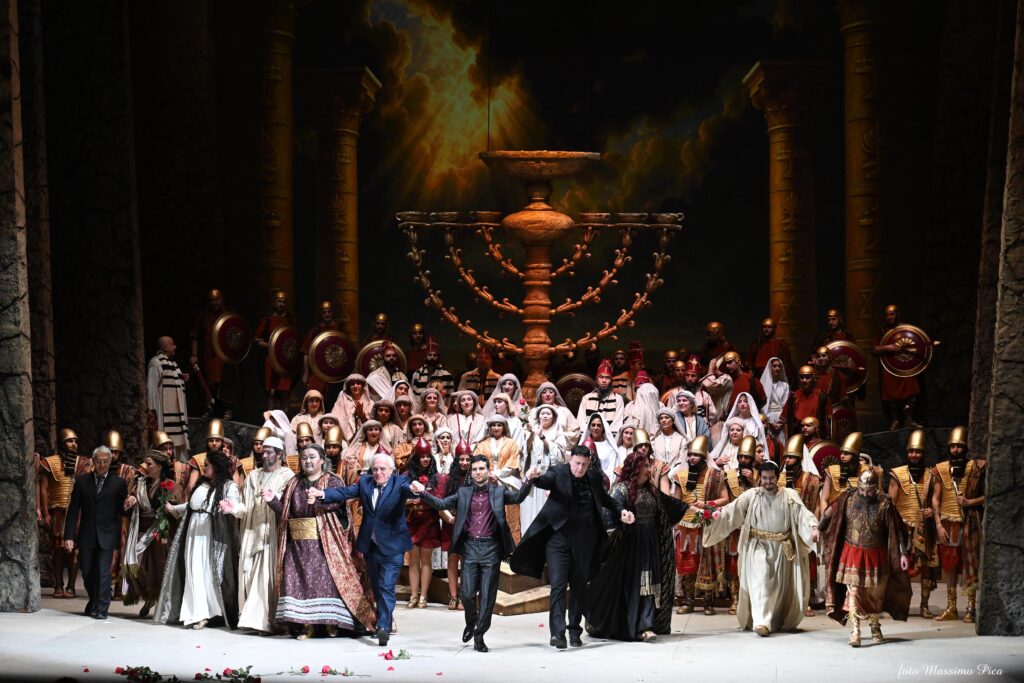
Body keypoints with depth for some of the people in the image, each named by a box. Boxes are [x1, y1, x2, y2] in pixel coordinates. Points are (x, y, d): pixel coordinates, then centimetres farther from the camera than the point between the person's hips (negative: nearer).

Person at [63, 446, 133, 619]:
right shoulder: (82, 481, 3)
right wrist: (69, 536, -4)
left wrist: (126, 507, -20)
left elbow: (120, 511, 5)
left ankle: (101, 609, -1)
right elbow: (73, 510, 2)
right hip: (86, 535, 2)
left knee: (103, 571, -8)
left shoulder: (118, 483, 0)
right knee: (87, 572, 11)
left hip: (107, 535, -2)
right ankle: (94, 602, 33)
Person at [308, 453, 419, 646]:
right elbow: (345, 492, -6)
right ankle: (383, 620, 31)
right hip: (371, 545, 5)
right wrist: (322, 494, -23)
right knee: (376, 587, 16)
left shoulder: (399, 482, -8)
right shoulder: (365, 482, 4)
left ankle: (384, 627, -17)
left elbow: (408, 489, -28)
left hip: (391, 546, -5)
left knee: (386, 586, -13)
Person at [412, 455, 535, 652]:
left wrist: (528, 482, -25)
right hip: (470, 547, 1)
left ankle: (479, 636, 11)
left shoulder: (499, 492, 7)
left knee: (487, 595, 0)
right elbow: (441, 504, 7)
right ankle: (471, 622, 27)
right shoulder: (463, 493, 12)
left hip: (491, 547, -1)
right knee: (467, 593, -3)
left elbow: (517, 497, -7)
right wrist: (423, 492, -7)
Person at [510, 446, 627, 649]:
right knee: (558, 585, -12)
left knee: (579, 586, 10)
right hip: (558, 539, -4)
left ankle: (575, 632, 21)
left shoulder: (593, 480, 10)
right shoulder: (558, 473, -2)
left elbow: (606, 499, 26)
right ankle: (557, 632, -18)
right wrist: (535, 479, -45)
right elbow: (545, 480, -22)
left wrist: (621, 511, 10)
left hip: (583, 542, 4)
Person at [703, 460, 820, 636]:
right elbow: (733, 509, -8)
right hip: (758, 547, -2)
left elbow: (802, 513, -11)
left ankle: (777, 621, 26)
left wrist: (813, 527, -28)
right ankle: (761, 622, -24)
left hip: (781, 549, 2)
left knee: (779, 585, 10)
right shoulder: (751, 495, 1)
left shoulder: (789, 495, 1)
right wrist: (719, 515, -26)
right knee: (760, 581, -16)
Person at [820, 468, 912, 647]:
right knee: (853, 592, -8)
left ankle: (875, 628, 31)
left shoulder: (884, 503, -11)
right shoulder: (848, 497, -8)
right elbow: (829, 514, 4)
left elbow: (896, 530, -9)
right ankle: (854, 632, -9)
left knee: (875, 593, 12)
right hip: (852, 554, 0)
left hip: (875, 556, 0)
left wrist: (903, 553, -10)